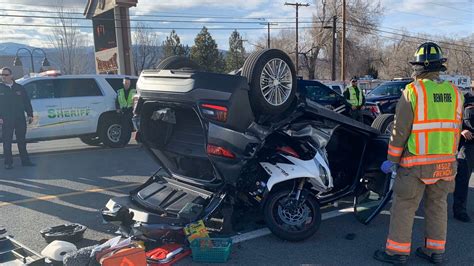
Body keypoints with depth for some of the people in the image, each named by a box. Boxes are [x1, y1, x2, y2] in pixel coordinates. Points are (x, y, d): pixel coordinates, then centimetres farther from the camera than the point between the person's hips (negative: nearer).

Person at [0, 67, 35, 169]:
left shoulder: (19, 88, 9)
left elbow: (27, 102, 11)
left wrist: (30, 114, 4)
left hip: (20, 119, 2)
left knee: (22, 141, 9)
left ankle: (25, 160, 16)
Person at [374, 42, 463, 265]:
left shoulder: (412, 92, -12)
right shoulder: (454, 93, 4)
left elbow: (400, 130, -12)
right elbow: (455, 130, 10)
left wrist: (391, 160, -3)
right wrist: (448, 156, 20)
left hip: (416, 163, -6)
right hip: (445, 164, 6)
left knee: (404, 207, 5)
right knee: (437, 205, 16)